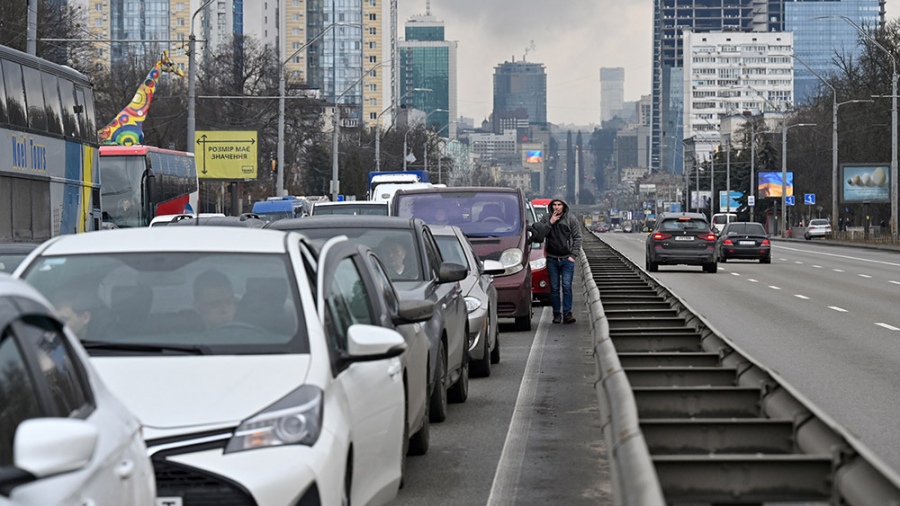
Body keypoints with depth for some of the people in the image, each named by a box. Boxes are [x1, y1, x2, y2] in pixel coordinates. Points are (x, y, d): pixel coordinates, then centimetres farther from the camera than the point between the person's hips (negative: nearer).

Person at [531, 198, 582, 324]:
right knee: (554, 288, 3)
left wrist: (573, 255, -5)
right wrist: (550, 223, -14)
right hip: (552, 259, 2)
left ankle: (567, 313, -9)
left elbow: (577, 238, 4)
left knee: (566, 287, -10)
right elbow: (539, 235, -6)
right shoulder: (545, 218, 4)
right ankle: (557, 314, 8)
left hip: (567, 259, -1)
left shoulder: (571, 219, 1)